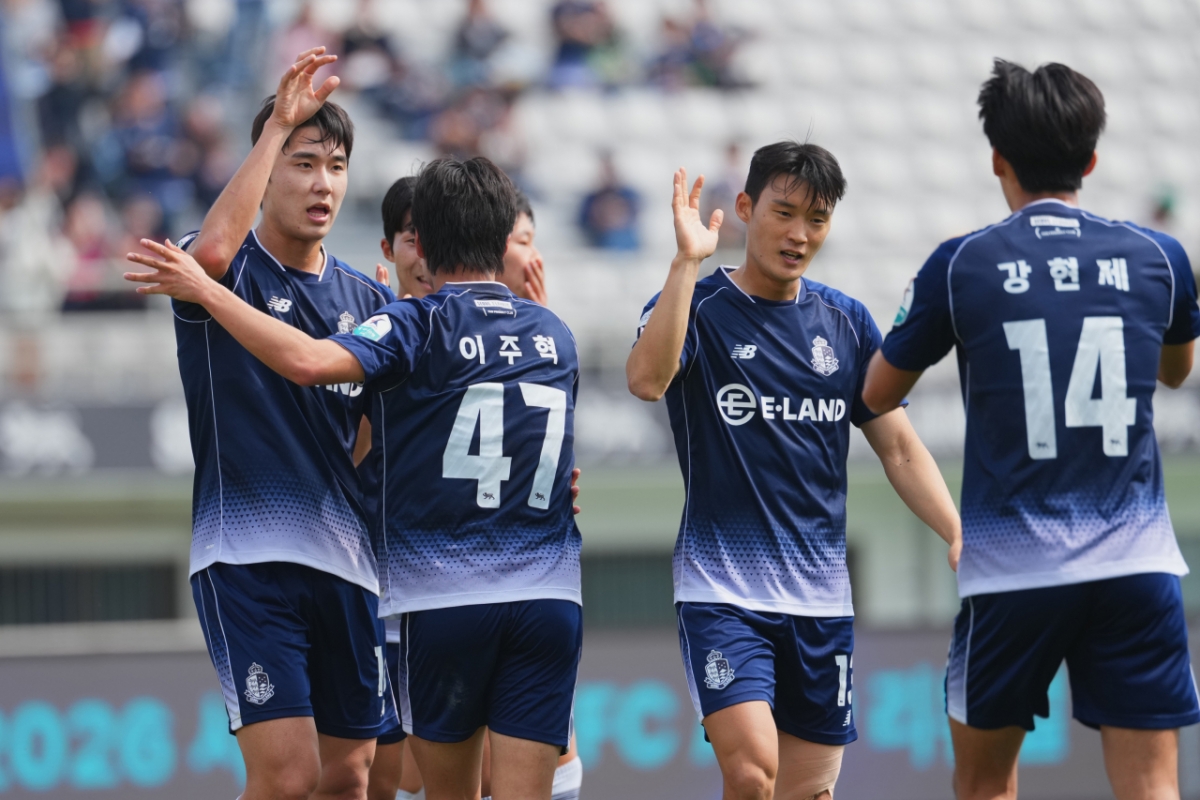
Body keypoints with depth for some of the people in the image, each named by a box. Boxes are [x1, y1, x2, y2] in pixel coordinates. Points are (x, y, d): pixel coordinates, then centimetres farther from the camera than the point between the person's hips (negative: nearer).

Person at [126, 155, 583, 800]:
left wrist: (205, 290, -14)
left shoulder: (416, 328, -5)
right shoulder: (556, 337, 11)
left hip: (442, 600, -3)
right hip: (549, 596, 3)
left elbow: (309, 361, -24)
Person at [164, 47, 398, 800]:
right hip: (249, 555, -6)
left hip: (347, 561, 6)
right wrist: (279, 124, -24)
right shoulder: (228, 273, -2)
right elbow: (212, 249, -28)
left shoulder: (369, 300, 13)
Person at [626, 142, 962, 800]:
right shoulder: (696, 307, -3)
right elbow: (646, 379, -25)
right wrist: (687, 260, -27)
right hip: (722, 589, -5)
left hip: (822, 595, 5)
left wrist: (958, 535, 0)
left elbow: (898, 447, 14)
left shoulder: (846, 322, 10)